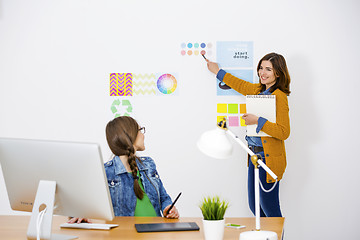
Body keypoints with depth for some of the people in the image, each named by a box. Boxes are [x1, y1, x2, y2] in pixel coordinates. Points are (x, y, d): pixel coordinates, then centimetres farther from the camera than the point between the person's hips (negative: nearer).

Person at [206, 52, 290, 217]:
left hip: (269, 159, -9)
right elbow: (241, 85, 31)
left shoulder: (279, 96, -14)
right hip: (255, 156, 9)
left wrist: (257, 121, -22)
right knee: (254, 206, 14)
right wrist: (218, 72, 40)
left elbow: (284, 132, -21)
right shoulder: (258, 90, 10)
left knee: (269, 207, -1)